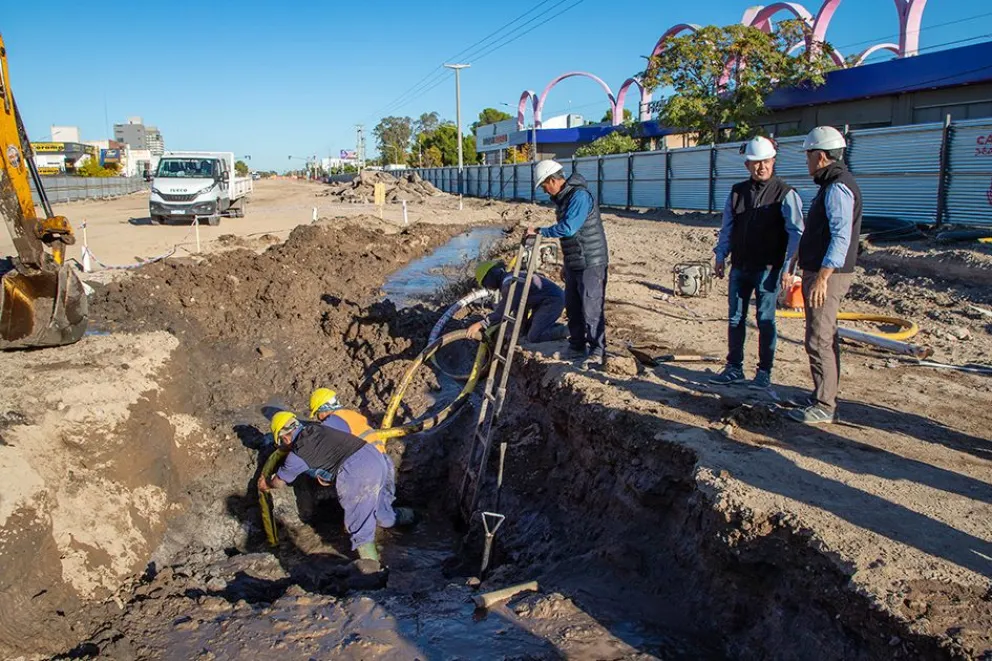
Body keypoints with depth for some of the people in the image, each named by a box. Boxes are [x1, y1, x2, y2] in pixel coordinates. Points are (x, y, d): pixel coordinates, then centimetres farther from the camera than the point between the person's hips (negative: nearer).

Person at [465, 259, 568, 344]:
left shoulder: (509, 283, -21)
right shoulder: (509, 279, 11)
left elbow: (503, 312, -25)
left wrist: (481, 324, -21)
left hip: (554, 300, -10)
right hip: (544, 301, 10)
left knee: (533, 337, -14)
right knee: (527, 330, 16)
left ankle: (564, 331, -5)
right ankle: (558, 328, 18)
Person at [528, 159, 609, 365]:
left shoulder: (580, 196, -19)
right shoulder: (562, 198, 13)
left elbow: (568, 228, -28)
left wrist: (540, 232, -20)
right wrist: (565, 264, 25)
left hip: (591, 263, -10)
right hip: (573, 263, 10)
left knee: (591, 309, -5)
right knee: (573, 307, 15)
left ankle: (597, 351, 4)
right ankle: (577, 346, 26)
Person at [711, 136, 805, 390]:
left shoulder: (785, 193, -6)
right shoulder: (737, 191, 9)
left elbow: (796, 233, -8)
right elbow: (727, 228, 16)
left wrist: (787, 267, -14)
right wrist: (721, 257, 9)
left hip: (768, 268, -5)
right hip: (739, 267, 5)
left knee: (765, 320, 2)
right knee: (736, 318, 9)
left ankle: (764, 372, 12)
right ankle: (734, 368, 19)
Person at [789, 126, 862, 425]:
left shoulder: (838, 187, -17)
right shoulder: (833, 184, 16)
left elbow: (841, 237, -25)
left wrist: (821, 278, -27)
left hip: (827, 276, -11)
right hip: (820, 272, 11)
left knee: (819, 341, -7)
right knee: (826, 338, 16)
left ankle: (823, 406, -1)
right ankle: (824, 396, 26)